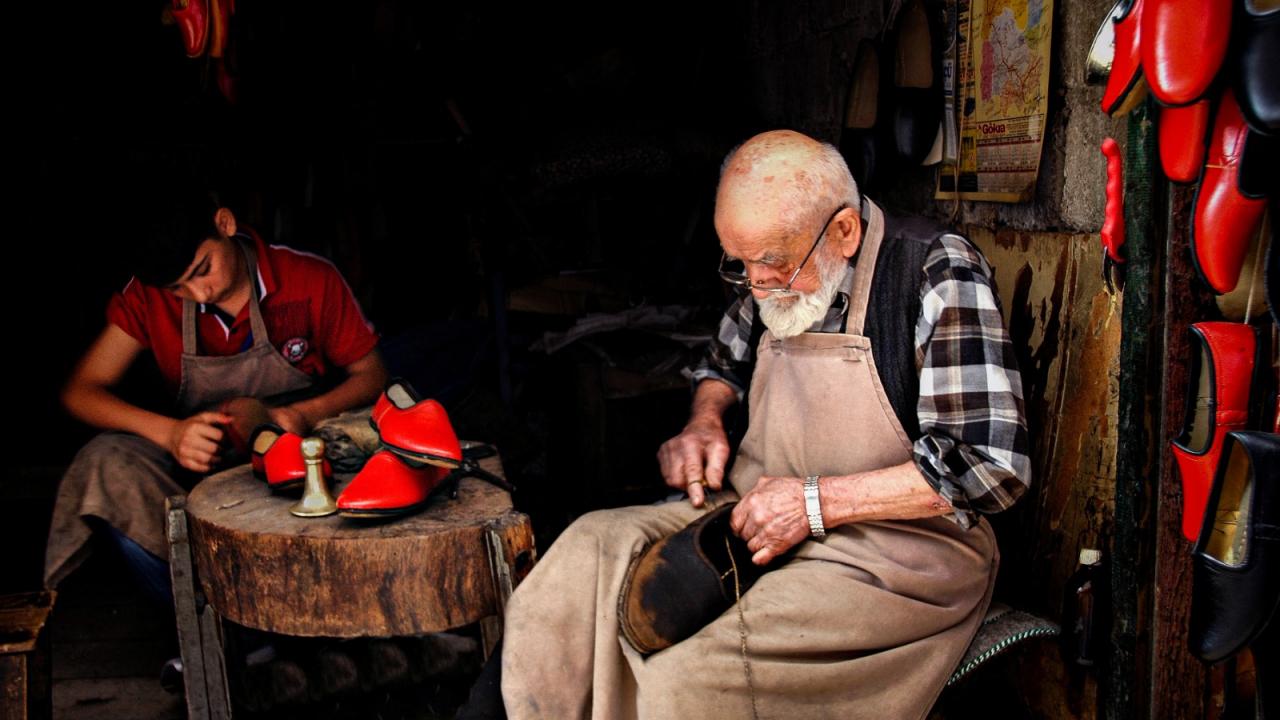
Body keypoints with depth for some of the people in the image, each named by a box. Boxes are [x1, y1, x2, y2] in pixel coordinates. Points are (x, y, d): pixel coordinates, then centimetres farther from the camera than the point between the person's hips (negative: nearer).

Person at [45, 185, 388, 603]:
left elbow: (371, 374, -2)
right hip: (200, 461, 2)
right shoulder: (149, 296, -3)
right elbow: (80, 391, -6)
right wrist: (169, 432, -24)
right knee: (107, 465, -27)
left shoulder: (311, 281, -9)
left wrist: (307, 414, -23)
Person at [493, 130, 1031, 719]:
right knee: (588, 551, -12)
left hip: (898, 548, -7)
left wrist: (818, 500, -21)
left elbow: (994, 464, -21)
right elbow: (725, 361, 27)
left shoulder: (937, 272, -15)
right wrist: (704, 422, 2)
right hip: (761, 512, 7)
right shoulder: (775, 275, 5)